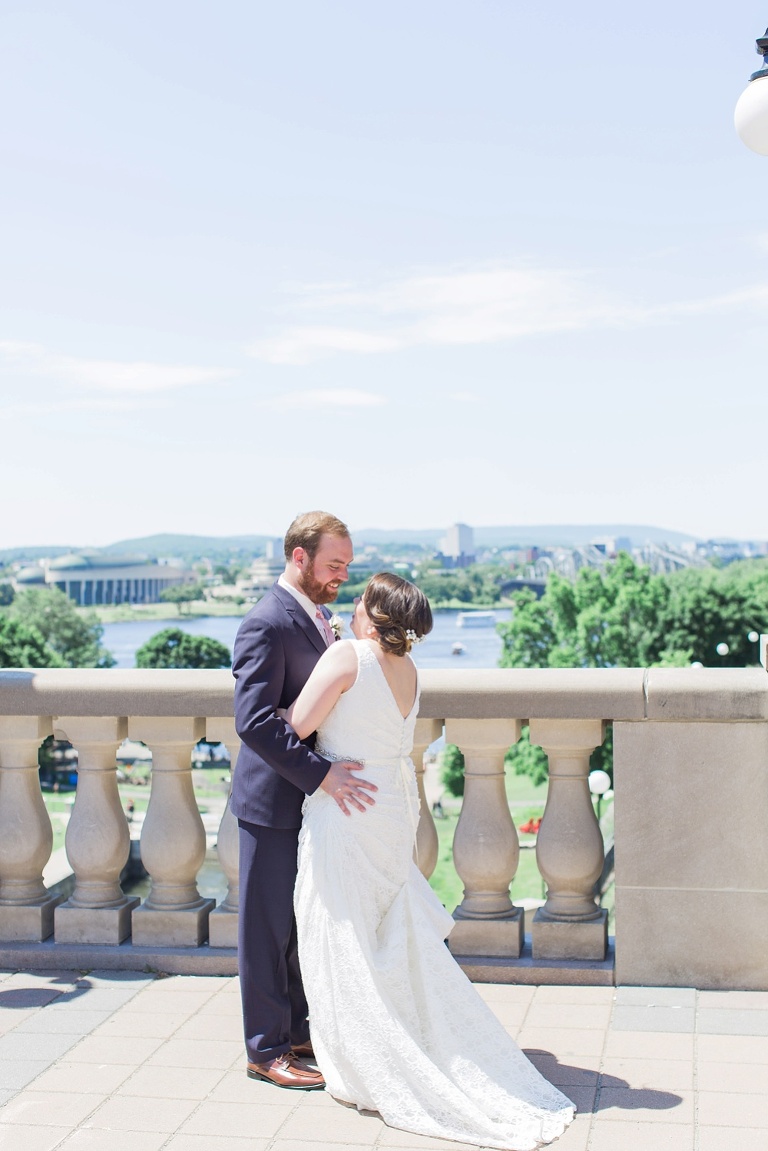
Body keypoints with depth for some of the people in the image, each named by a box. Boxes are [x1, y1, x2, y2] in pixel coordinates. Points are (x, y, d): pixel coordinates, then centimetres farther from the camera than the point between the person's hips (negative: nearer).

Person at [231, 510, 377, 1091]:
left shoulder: (318, 617, 11)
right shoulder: (267, 624, -19)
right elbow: (254, 722, -26)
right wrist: (322, 773, -29)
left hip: (313, 798, 9)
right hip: (274, 802, -9)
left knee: (306, 923, 18)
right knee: (270, 928, 4)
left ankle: (299, 1029, 32)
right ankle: (266, 1049, 16)